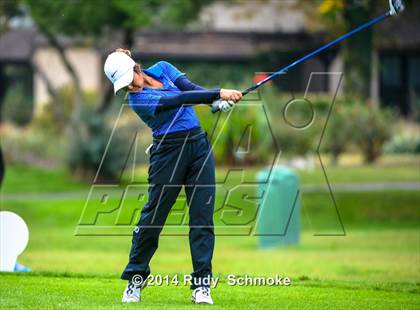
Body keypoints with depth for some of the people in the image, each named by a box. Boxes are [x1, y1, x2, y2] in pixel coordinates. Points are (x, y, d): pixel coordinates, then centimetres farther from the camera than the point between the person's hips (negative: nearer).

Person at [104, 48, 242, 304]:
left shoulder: (163, 68, 6)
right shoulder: (138, 99, -13)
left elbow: (189, 87, -9)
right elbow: (182, 99, -24)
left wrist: (217, 102, -28)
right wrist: (219, 93, -32)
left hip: (199, 144, 5)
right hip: (169, 151, -4)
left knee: (203, 216, -3)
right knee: (153, 217, -3)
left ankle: (201, 285, -4)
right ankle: (135, 280, 12)